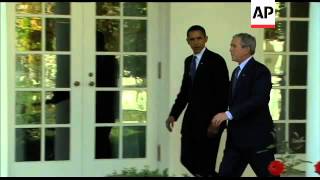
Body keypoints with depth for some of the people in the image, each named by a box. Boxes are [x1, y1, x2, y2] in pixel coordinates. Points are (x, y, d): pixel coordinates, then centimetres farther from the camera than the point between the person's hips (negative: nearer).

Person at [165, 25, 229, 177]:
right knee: (187, 160, 10)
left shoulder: (216, 60, -8)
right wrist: (173, 114, 8)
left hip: (209, 120, -7)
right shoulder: (188, 61, 13)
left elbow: (223, 93, -13)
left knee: (205, 164, -4)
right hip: (191, 119, 7)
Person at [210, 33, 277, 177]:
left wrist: (228, 114, -30)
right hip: (236, 138, 8)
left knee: (267, 174, 3)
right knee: (226, 173, 4)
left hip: (258, 137, -8)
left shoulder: (260, 71, -11)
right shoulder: (237, 71, 16)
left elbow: (259, 100, -25)